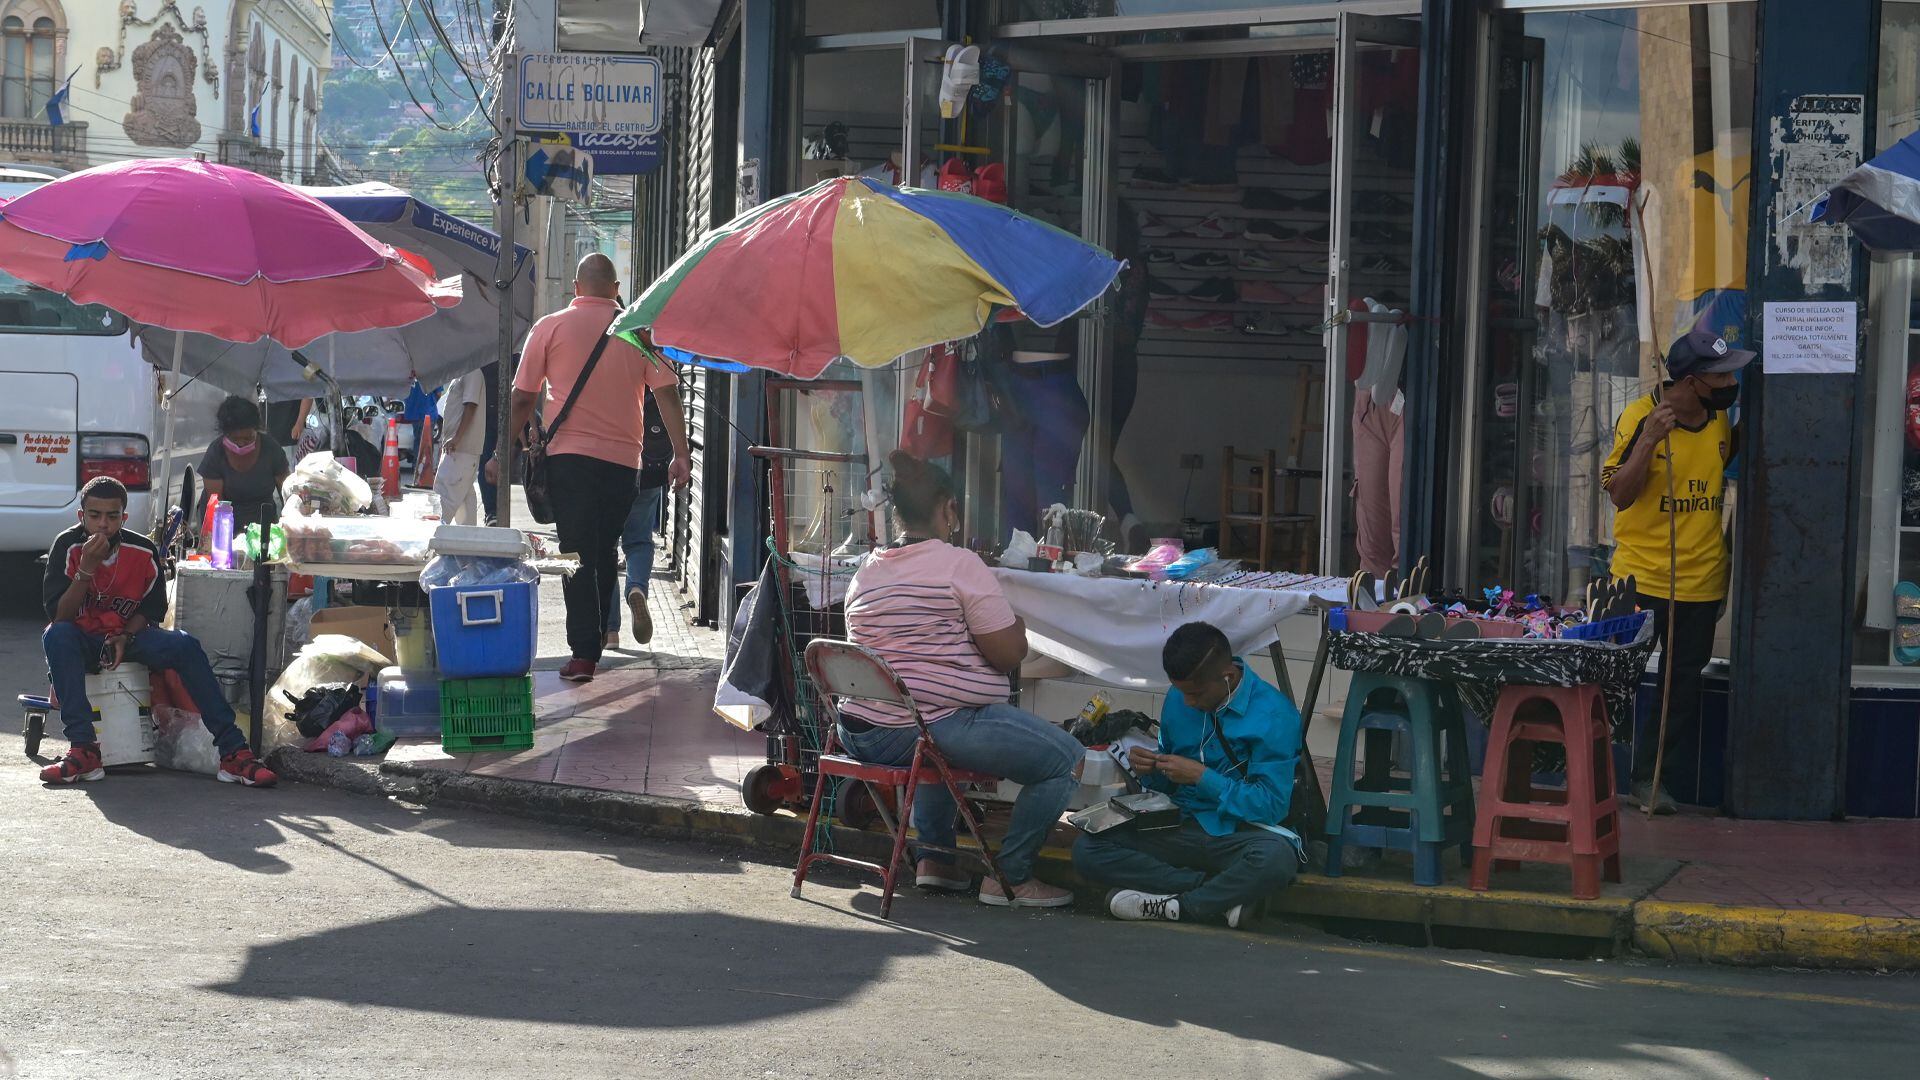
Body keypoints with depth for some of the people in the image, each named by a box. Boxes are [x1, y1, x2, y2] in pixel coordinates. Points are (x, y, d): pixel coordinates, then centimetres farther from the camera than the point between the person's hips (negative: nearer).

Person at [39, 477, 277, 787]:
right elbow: (58, 616, -18)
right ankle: (82, 750, -40)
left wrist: (124, 637, -14)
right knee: (56, 636, -36)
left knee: (185, 646, -23)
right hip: (81, 639, -2)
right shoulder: (67, 546, -13)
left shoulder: (143, 551, -7)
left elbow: (153, 607, 4)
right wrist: (86, 570, -30)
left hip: (126, 637, 2)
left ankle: (233, 752, -25)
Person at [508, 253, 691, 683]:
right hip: (623, 458, 2)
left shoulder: (550, 328, 1)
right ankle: (597, 640, 21)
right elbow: (666, 392, -1)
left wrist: (515, 443, 13)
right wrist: (681, 454, 1)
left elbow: (522, 397, 1)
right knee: (605, 552, 16)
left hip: (569, 454, -2)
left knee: (578, 554, -2)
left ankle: (583, 652, -13)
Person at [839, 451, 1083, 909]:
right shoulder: (961, 565, -10)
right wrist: (1018, 626, 11)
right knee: (1067, 759, -2)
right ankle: (1009, 877, 1)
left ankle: (935, 857, 33)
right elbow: (1009, 655, -10)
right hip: (940, 726, -9)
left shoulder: (865, 574, 13)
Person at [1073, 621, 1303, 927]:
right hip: (1183, 829, 5)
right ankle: (1221, 895, -22)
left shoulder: (1273, 715, -12)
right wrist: (1149, 771, -6)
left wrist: (1202, 776, -18)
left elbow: (1271, 806, -14)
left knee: (1277, 857, -41)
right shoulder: (1178, 700, 5)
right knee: (1087, 849, -17)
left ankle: (1173, 906, -20)